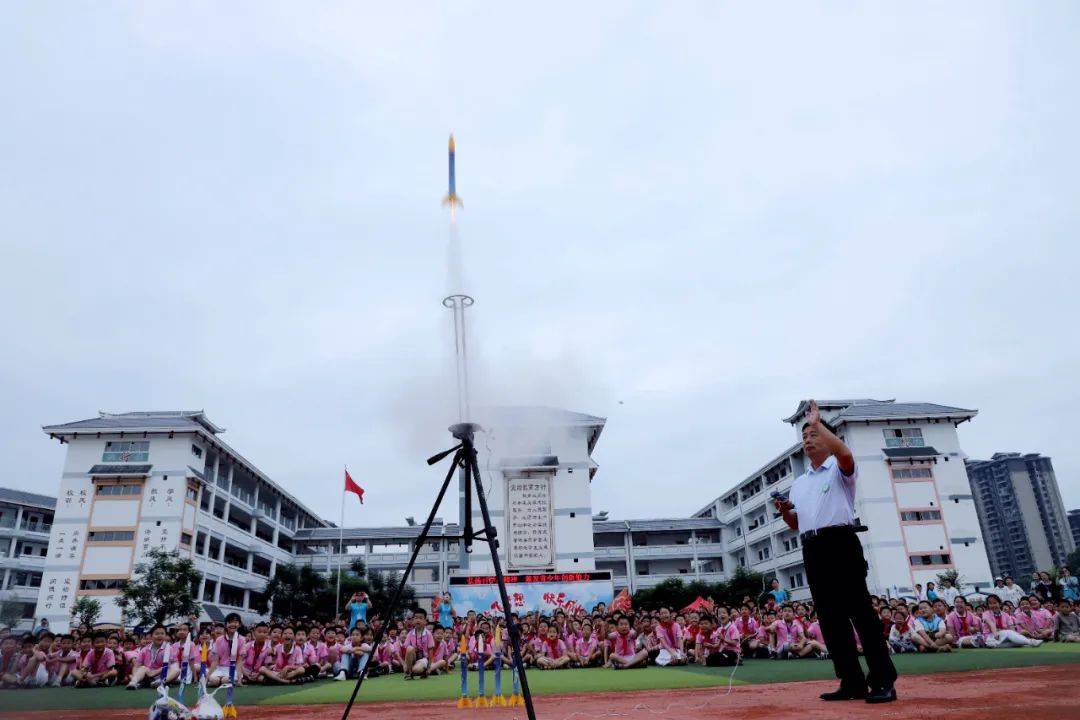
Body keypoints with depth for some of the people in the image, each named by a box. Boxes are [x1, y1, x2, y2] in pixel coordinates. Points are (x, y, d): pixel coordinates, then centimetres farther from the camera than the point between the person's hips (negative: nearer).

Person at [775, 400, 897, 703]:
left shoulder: (839, 469, 4)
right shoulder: (798, 483, 23)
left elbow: (845, 453, -23)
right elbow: (796, 525, 25)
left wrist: (817, 422, -15)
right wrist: (785, 511, 2)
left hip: (840, 542, -7)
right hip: (812, 550, 7)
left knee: (860, 611, -8)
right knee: (829, 617, 6)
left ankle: (883, 682, -4)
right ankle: (852, 682, 11)